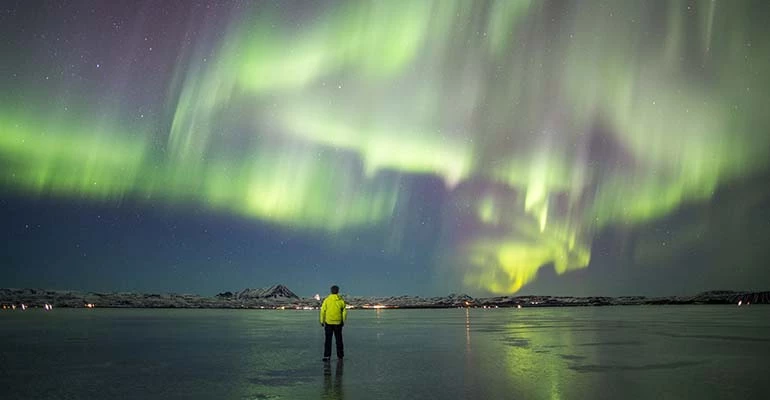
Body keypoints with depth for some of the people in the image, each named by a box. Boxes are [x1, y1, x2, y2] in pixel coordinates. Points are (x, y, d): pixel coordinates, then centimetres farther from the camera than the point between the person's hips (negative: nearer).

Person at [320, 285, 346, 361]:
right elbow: (344, 312, 1)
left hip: (328, 322, -1)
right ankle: (340, 355, 19)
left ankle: (327, 355, -3)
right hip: (338, 323, 1)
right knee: (338, 339, 13)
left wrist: (322, 321, 3)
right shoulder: (341, 300, 0)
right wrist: (343, 321, 11)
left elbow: (323, 311, -5)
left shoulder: (327, 300, -4)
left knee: (328, 340, 3)